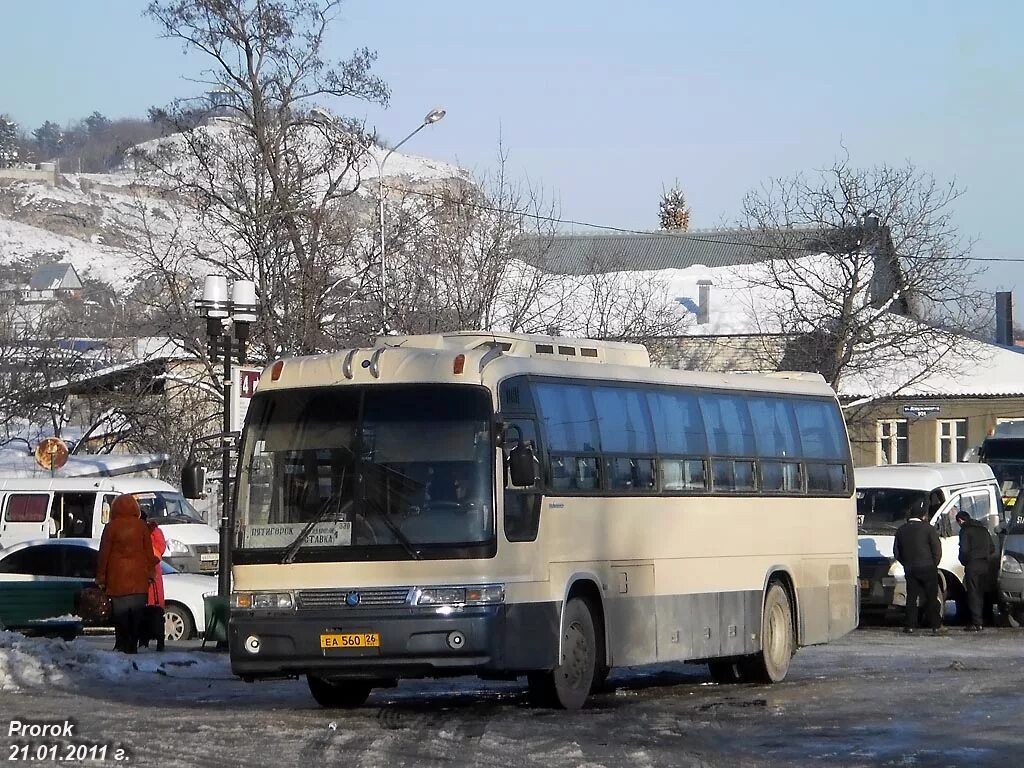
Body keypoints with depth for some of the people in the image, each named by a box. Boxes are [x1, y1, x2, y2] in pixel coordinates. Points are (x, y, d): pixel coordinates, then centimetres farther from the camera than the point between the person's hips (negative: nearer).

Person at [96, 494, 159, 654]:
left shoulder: (111, 527, -3)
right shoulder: (141, 526, 3)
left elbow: (104, 553, -1)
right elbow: (148, 551, 7)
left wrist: (100, 577, 5)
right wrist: (151, 572, 16)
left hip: (117, 576, -2)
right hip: (138, 577, 2)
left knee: (120, 613, 2)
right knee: (137, 613, 4)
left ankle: (122, 645, -3)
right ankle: (133, 645, 0)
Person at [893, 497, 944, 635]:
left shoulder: (902, 530, 6)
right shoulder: (928, 529, -6)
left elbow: (896, 552, 11)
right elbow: (937, 550, -7)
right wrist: (933, 565, 7)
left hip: (910, 569, 3)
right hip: (927, 568, -3)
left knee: (911, 597, 6)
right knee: (931, 597, 3)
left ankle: (910, 625, 0)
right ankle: (936, 626, 3)